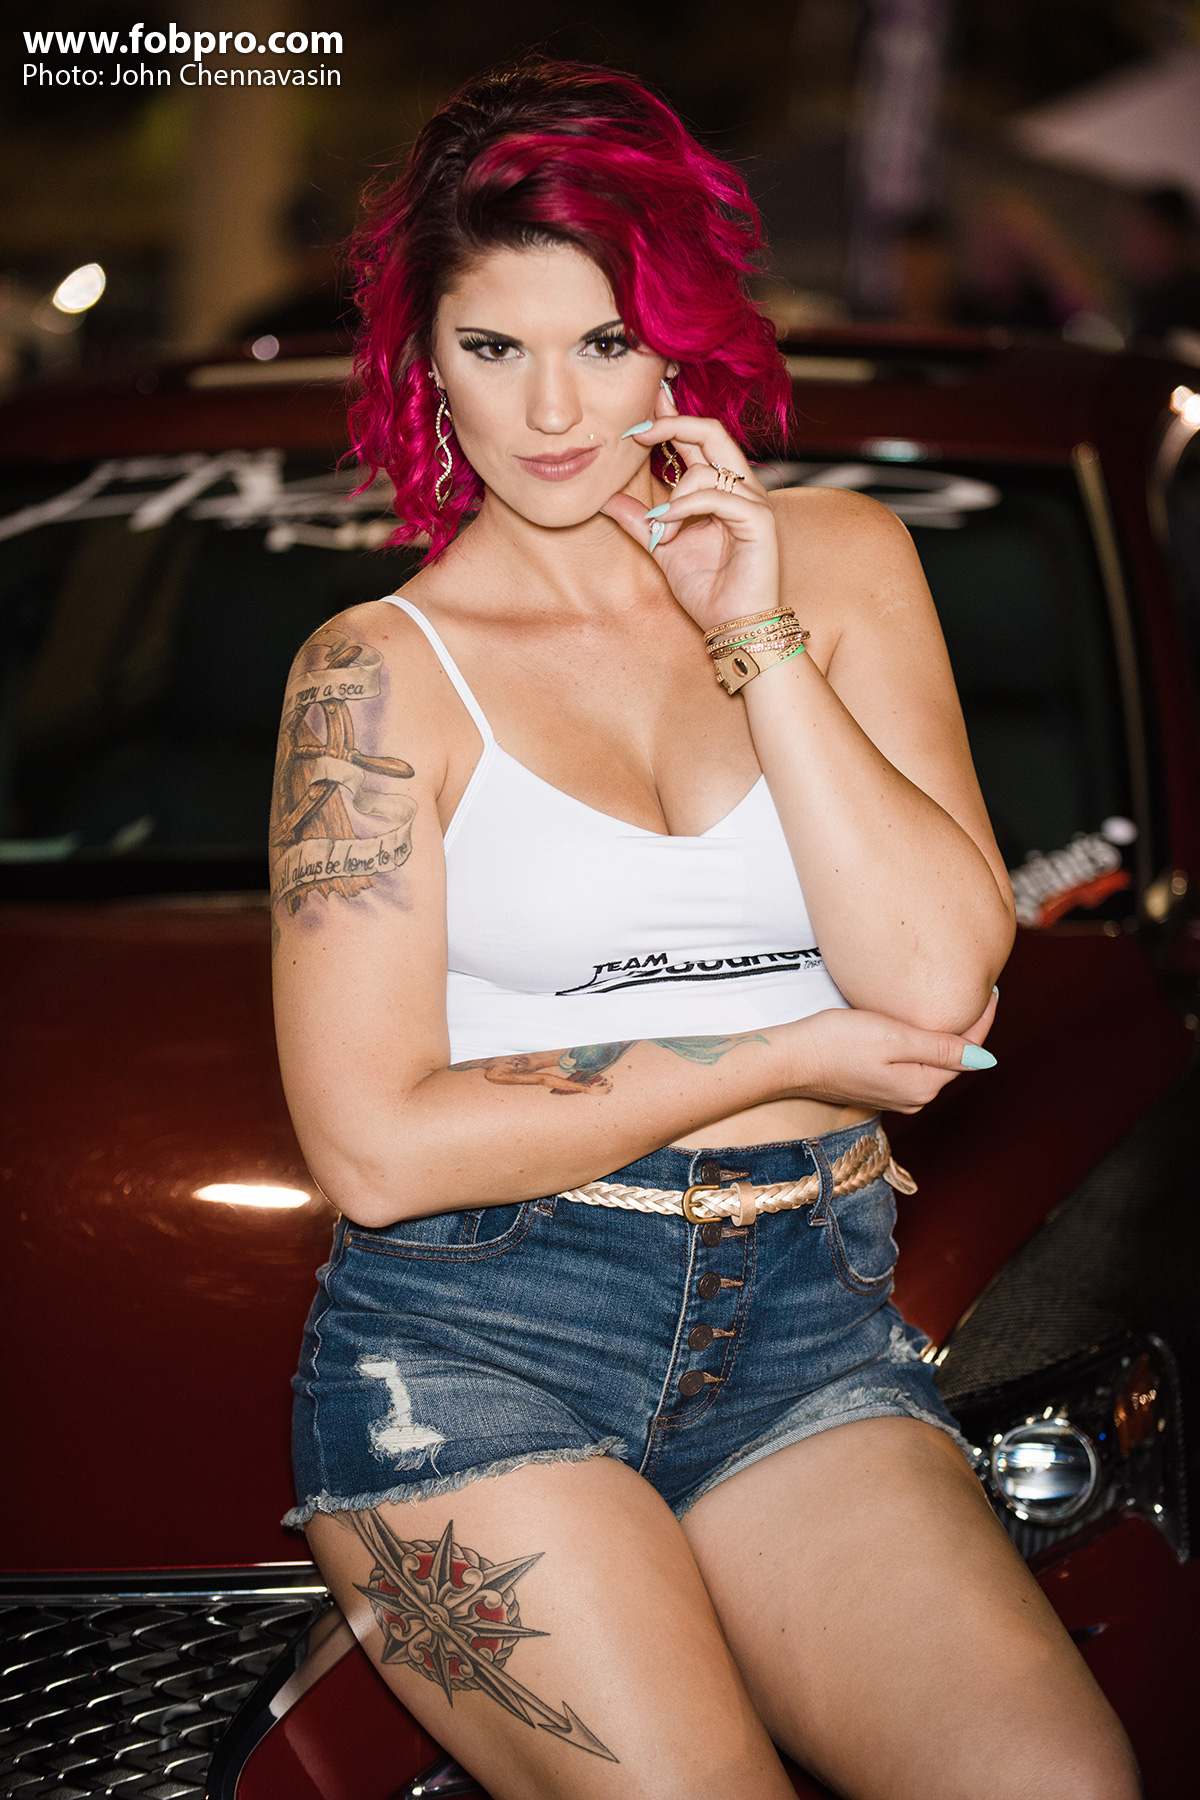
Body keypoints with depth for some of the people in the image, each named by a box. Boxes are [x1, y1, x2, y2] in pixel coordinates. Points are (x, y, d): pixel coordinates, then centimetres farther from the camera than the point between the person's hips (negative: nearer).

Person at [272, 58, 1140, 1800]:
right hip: (473, 1341, -2)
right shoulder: (380, 668, 1)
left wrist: (761, 640, -7)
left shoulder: (839, 560, 10)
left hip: (808, 1331, 2)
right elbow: (379, 1149, -6)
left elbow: (941, 980, -2)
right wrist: (796, 1057, -4)